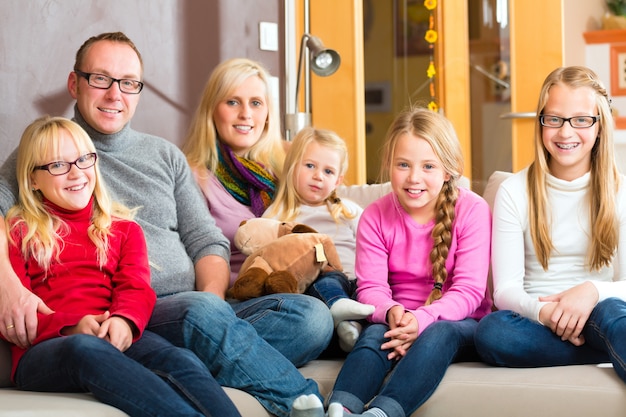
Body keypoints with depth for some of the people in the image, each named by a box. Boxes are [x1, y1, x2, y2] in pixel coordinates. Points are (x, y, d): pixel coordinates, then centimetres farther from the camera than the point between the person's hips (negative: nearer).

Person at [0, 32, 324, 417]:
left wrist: (211, 297, -4)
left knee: (312, 318, -21)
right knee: (202, 313, -37)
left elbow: (207, 242, 18)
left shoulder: (166, 155, 23)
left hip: (200, 303, 5)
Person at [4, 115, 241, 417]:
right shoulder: (16, 234, 17)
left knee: (180, 360, -33)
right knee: (87, 349, -42)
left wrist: (124, 319, -17)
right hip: (45, 350, -3)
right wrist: (70, 326, -15)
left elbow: (136, 288, 9)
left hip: (114, 337, 3)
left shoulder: (124, 230, 27)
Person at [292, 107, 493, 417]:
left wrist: (423, 319, -32)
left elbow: (468, 290, -13)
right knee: (374, 334, -30)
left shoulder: (472, 210, -7)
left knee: (439, 334, -35)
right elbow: (371, 287, -5)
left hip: (458, 323, -2)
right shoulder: (375, 217, 1)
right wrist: (392, 313, -30)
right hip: (399, 321, 3)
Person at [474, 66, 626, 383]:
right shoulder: (514, 192, 5)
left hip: (597, 316, -1)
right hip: (535, 319, 1)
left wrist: (594, 291, -24)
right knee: (490, 332, -34)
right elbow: (505, 290, -2)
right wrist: (543, 311, -26)